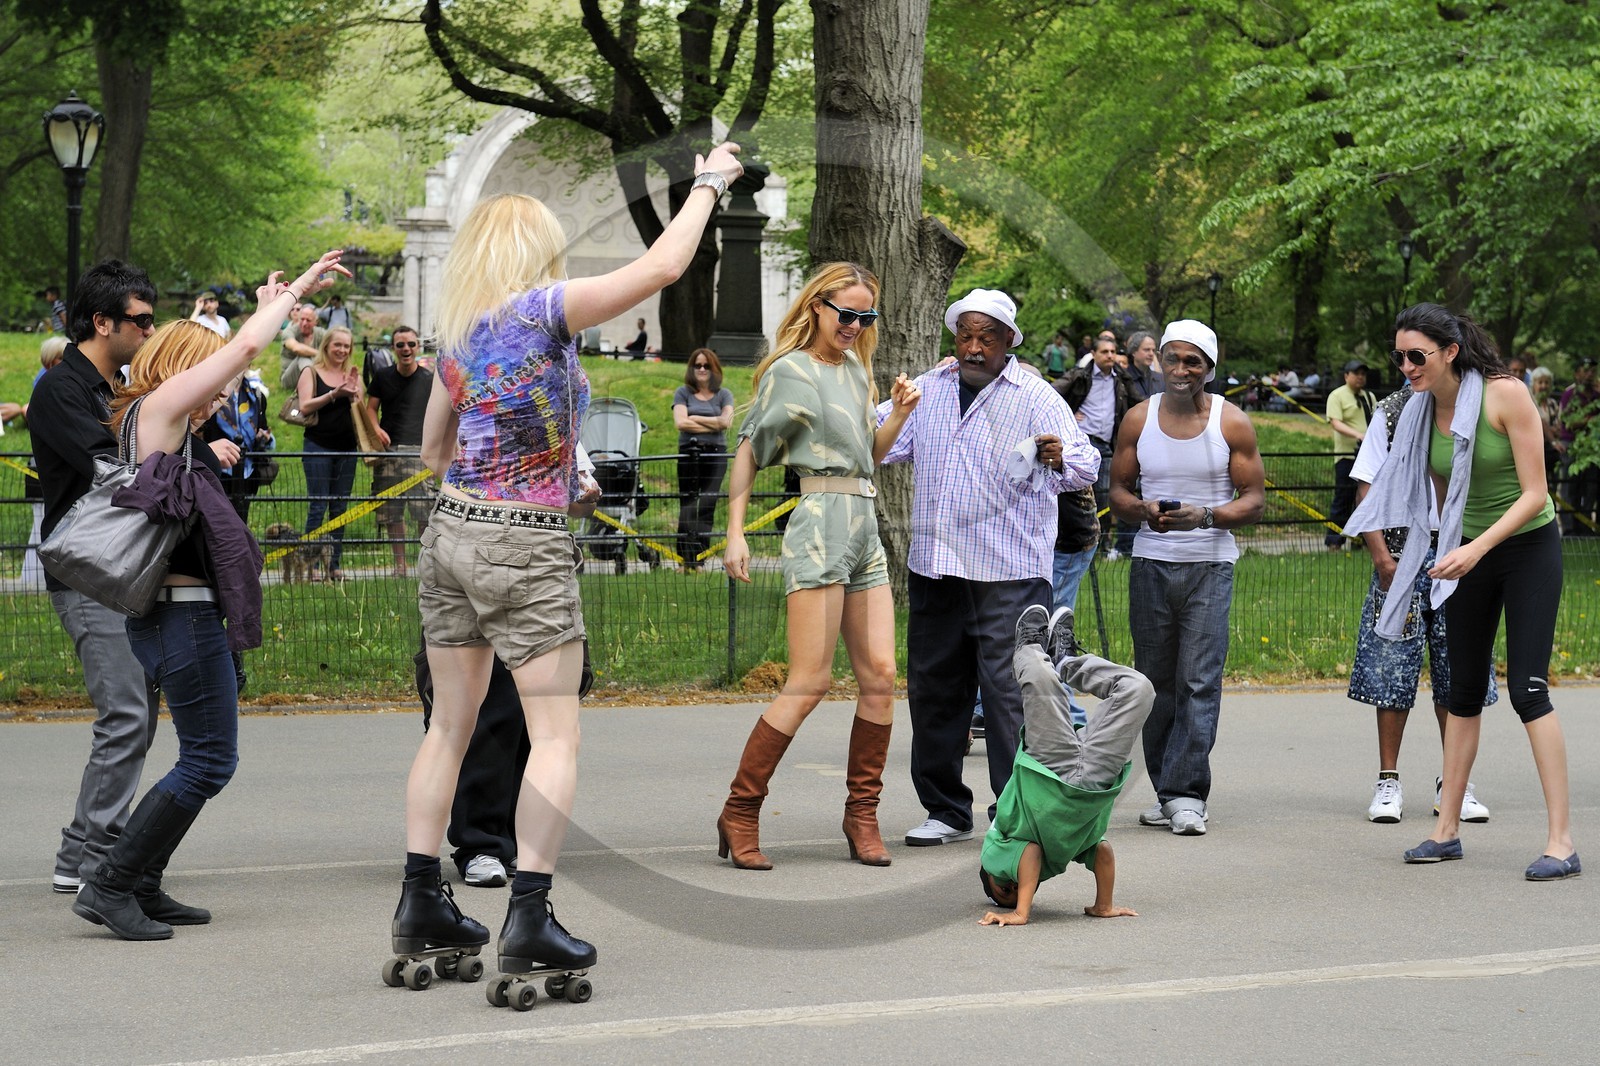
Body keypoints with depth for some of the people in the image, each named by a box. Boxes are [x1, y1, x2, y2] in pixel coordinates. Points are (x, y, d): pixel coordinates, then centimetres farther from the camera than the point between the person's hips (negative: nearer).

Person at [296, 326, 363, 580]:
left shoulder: (352, 375, 12)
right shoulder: (311, 373, 1)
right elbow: (305, 406, -10)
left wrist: (355, 392, -10)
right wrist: (334, 394, -18)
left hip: (346, 448, 4)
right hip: (319, 447, -4)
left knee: (340, 508, 6)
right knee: (318, 506, -7)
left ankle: (335, 564, 10)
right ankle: (312, 564, -5)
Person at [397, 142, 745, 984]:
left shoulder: (456, 336, 10)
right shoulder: (544, 309, -11)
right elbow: (662, 265, -14)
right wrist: (708, 184, 0)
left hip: (451, 531, 7)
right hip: (526, 546, -7)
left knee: (451, 724, 13)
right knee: (556, 734, -2)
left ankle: (420, 903, 14)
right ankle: (529, 920, -9)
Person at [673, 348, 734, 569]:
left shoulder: (723, 395, 12)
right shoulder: (683, 393, 10)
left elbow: (727, 421, -5)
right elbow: (681, 423, -5)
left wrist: (695, 419, -3)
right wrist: (713, 424, -4)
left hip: (716, 454, 0)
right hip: (689, 453, 0)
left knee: (707, 507, -7)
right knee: (687, 506, -3)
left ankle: (699, 557, -9)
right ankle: (685, 557, -2)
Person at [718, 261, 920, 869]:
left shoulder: (856, 369, 18)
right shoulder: (789, 372, -3)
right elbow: (748, 452, -2)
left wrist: (897, 415, 7)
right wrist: (735, 532, -8)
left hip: (864, 527, 8)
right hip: (820, 526, -8)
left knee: (880, 674, 1)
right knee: (810, 682, -11)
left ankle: (862, 813, 9)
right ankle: (739, 813, -5)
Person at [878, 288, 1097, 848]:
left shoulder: (1035, 396, -2)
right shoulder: (928, 391, 13)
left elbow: (1087, 464, -10)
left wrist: (1060, 458, -32)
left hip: (1009, 573, -5)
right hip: (934, 570, 5)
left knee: (1009, 691, -9)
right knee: (933, 688, 9)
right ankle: (946, 809, 20)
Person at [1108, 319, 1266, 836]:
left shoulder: (1232, 423, 0)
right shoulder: (1139, 419, 7)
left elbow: (1254, 498, 0)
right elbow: (1117, 488, 11)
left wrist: (1207, 516, -18)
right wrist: (1143, 510, -11)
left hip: (1210, 565, -3)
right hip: (1151, 564, 3)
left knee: (1199, 681, -9)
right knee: (1156, 681, 5)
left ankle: (1186, 794, -8)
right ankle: (1168, 791, 14)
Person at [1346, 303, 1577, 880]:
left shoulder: (1506, 395, -20)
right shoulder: (1424, 412, -3)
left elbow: (1534, 494, -20)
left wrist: (1478, 548, -30)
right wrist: (1454, 555, 12)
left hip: (1528, 548, -6)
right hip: (1468, 554, 6)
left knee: (1526, 686, -13)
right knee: (1464, 689, 8)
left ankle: (1561, 841, -13)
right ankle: (1447, 828, 14)